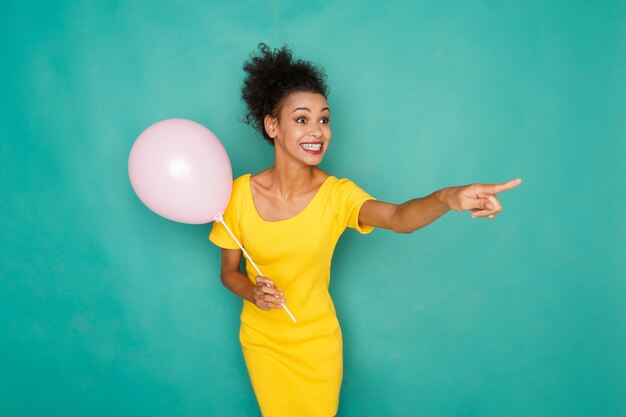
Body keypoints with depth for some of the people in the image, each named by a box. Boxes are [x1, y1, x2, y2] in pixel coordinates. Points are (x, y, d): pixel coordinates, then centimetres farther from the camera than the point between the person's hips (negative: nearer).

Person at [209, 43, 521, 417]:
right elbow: (229, 271, -3)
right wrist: (252, 293, -25)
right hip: (261, 341, 1)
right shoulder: (240, 194, -15)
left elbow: (398, 218, -38)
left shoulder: (338, 194, -18)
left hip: (317, 343, 0)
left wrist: (447, 199, -59)